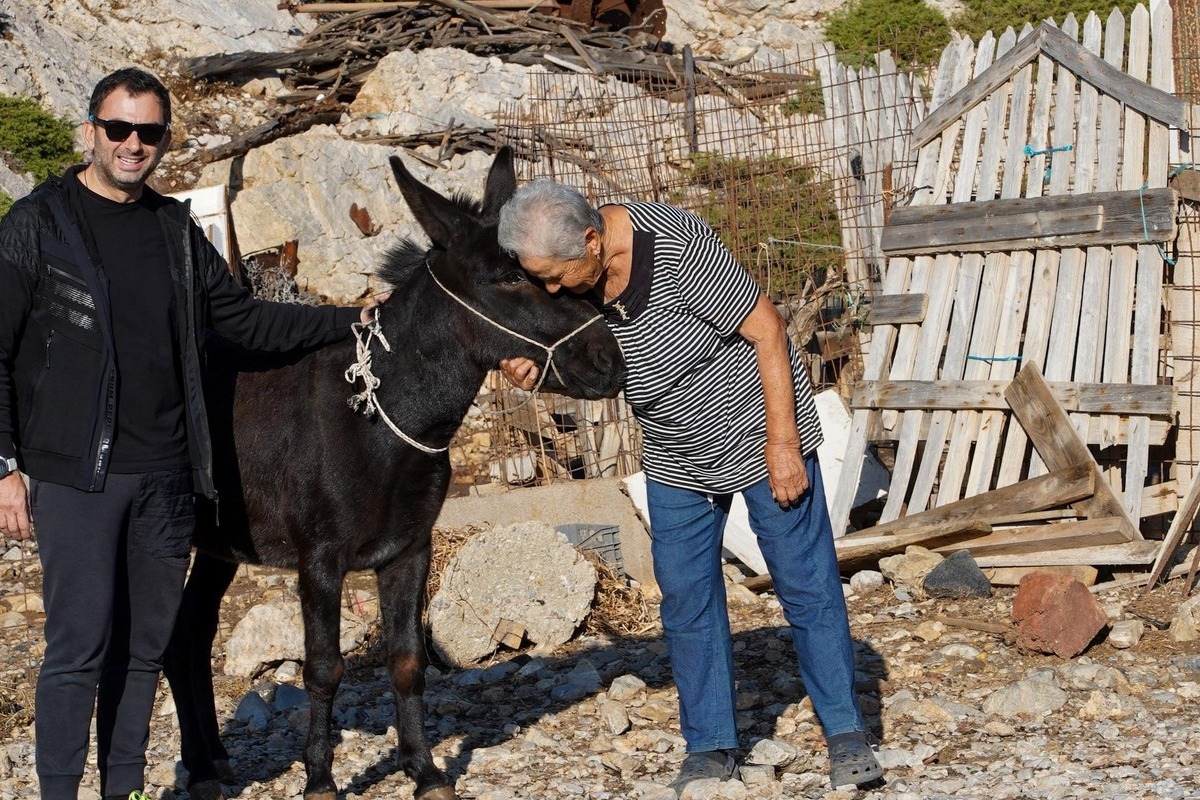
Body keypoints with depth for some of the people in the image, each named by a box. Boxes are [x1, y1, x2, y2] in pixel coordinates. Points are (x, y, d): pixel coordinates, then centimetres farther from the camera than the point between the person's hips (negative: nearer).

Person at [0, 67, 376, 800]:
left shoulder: (176, 229, 11)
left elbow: (246, 320, 18)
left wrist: (352, 321, 11)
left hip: (166, 476, 5)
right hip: (78, 474, -5)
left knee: (145, 647, 11)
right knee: (80, 645, -6)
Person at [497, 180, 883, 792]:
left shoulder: (678, 244, -31)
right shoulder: (568, 280, -13)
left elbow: (766, 329, -24)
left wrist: (782, 443, -22)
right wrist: (534, 370, -20)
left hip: (761, 436, -6)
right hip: (675, 461, 6)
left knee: (807, 585, 0)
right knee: (686, 600, 6)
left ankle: (845, 733, 12)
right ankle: (710, 748, 16)